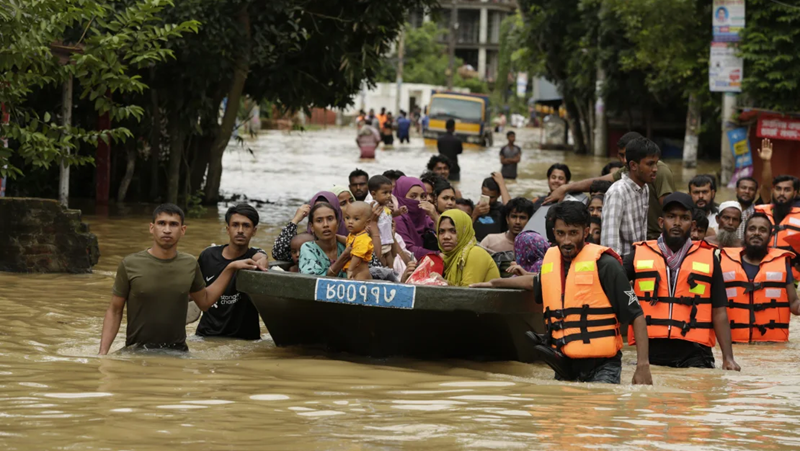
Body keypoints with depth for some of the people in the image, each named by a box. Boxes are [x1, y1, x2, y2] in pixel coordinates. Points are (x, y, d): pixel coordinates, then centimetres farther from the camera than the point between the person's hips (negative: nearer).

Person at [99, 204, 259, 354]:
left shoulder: (190, 265, 3)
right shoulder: (130, 265, -5)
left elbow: (204, 301, 19)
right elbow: (114, 312, 0)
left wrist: (230, 268, 12)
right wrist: (103, 352, -9)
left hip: (178, 351, 3)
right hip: (138, 350, -3)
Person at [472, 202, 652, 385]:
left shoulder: (604, 264, -7)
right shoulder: (551, 259, 11)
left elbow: (636, 315, -7)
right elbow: (537, 282, 38)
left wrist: (643, 366, -15)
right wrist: (494, 283, 43)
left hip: (601, 368, -6)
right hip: (565, 367, 6)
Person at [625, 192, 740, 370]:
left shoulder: (708, 258, 11)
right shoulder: (640, 254, 11)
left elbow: (719, 313, 8)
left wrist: (728, 357, -1)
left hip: (694, 355, -1)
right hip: (651, 351, 1)